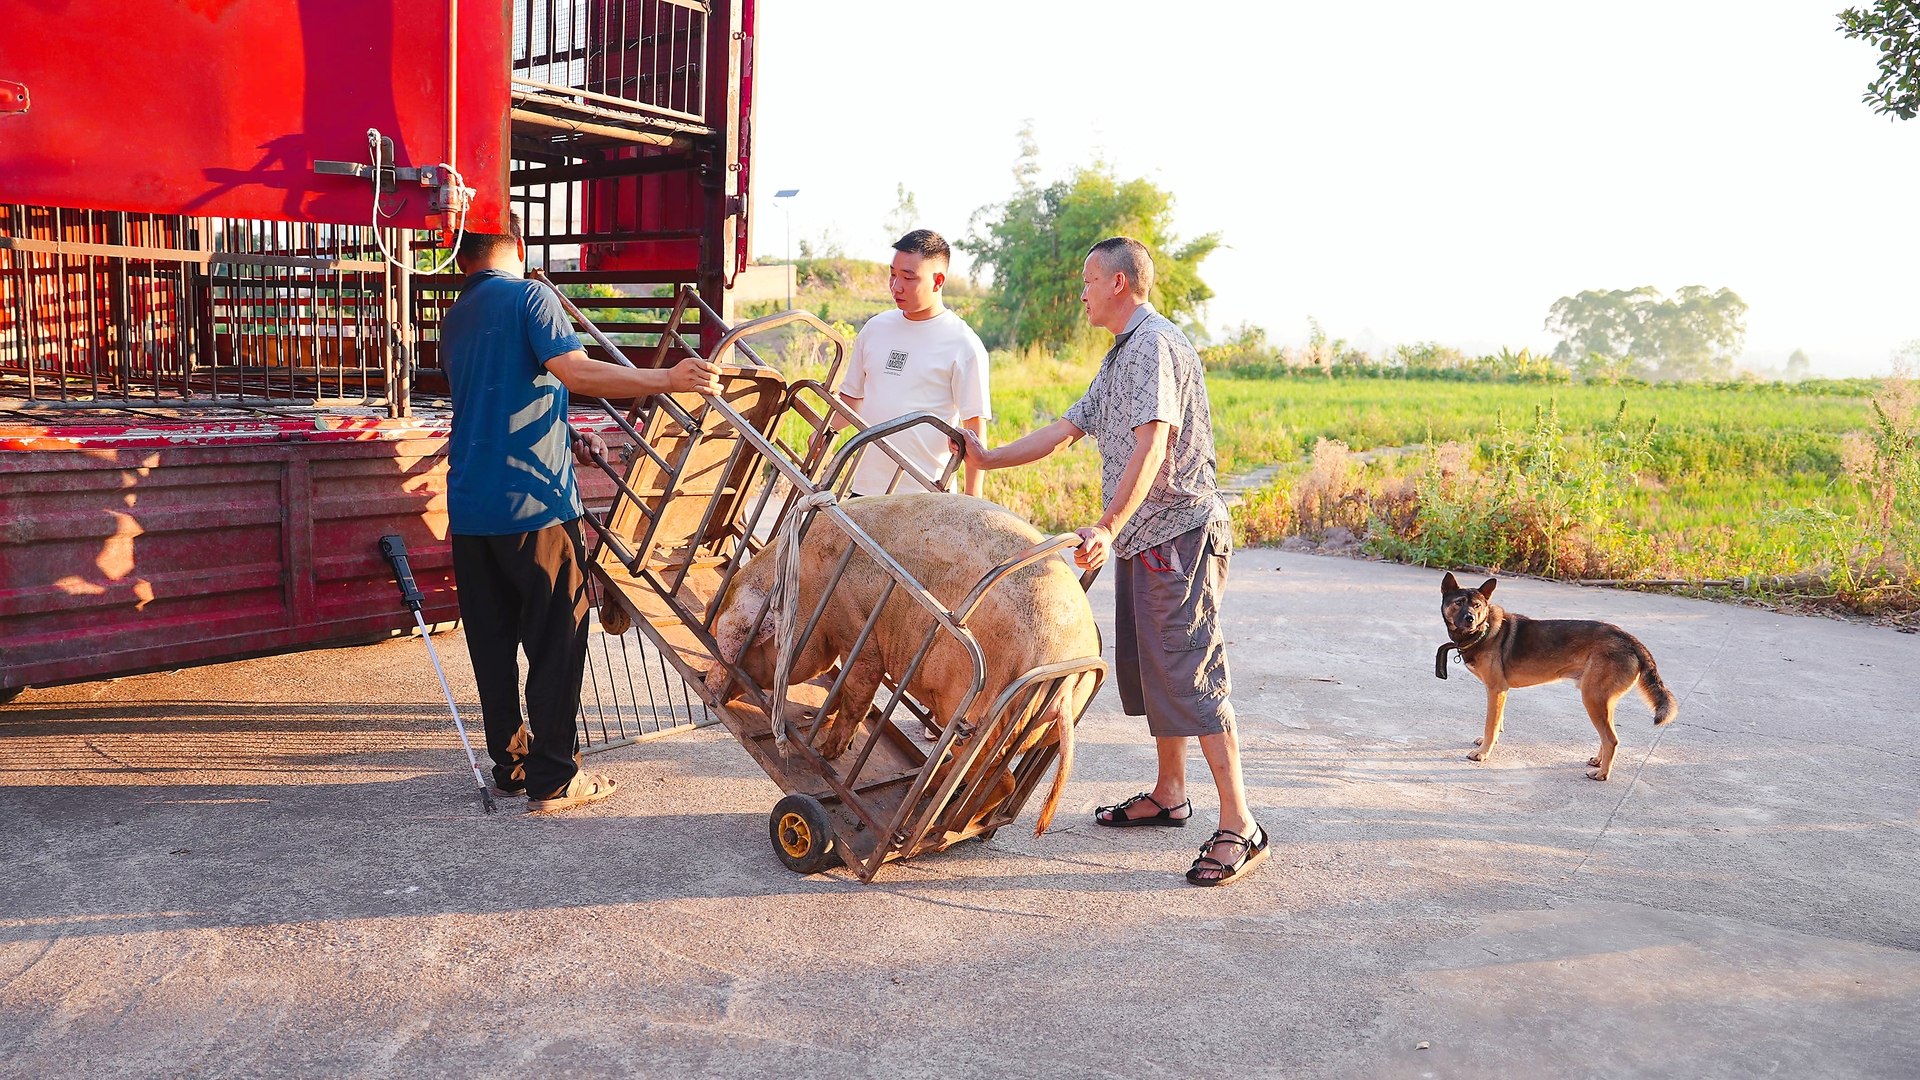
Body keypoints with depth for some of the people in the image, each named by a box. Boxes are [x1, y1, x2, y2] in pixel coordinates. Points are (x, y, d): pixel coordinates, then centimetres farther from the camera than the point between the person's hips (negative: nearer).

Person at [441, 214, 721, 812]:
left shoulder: (455, 319, 17)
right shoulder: (529, 295, -5)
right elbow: (574, 371, -21)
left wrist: (568, 439, 33)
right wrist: (667, 379, -22)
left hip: (471, 508, 7)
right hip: (535, 501, -7)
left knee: (492, 643, 13)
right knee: (556, 642, 1)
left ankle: (509, 764, 21)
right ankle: (553, 779, 6)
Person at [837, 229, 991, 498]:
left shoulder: (964, 344, -6)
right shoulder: (875, 328, 11)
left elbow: (975, 424, -7)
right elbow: (852, 395, 20)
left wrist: (971, 501, -11)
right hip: (864, 486, 5)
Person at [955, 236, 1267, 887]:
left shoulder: (1156, 345, -13)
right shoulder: (1119, 358, 21)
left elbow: (1153, 443, -26)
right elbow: (1066, 430, 25)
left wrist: (1109, 527, -36)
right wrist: (987, 459, 27)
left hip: (1178, 532, -11)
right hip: (1139, 537, 11)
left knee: (1188, 673, -13)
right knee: (1146, 667, 15)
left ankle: (1238, 827, -10)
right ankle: (1169, 795, 28)